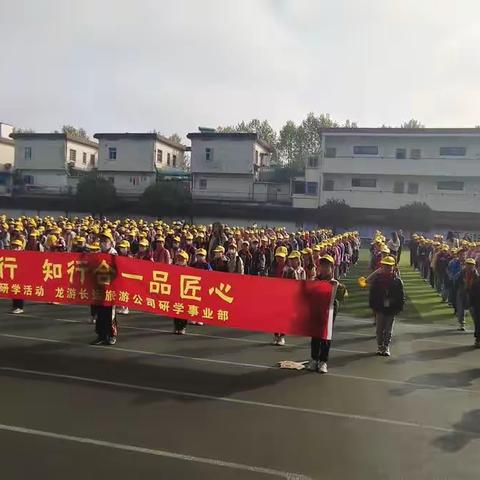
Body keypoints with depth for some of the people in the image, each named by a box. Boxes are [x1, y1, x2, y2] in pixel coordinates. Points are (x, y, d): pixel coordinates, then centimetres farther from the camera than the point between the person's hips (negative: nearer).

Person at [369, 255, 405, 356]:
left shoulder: (397, 281, -4)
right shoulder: (377, 279, -3)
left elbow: (401, 296, -1)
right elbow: (372, 294, -1)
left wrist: (399, 308, -6)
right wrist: (373, 306, -4)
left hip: (391, 310, 0)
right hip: (380, 309, 0)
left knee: (388, 330, 9)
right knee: (380, 329, 7)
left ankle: (386, 347, 20)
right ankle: (380, 346, 20)